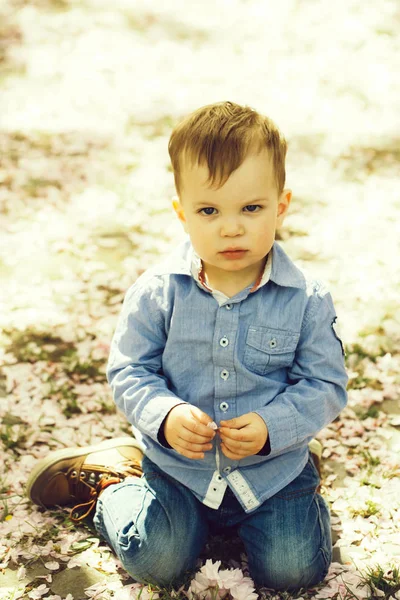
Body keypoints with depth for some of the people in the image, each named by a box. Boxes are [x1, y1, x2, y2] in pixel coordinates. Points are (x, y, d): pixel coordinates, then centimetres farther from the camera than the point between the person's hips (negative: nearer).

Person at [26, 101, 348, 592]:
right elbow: (129, 372, -6)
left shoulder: (308, 300, -13)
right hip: (176, 463, 0)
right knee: (157, 562, -10)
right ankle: (111, 481, 18)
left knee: (293, 570, -8)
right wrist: (165, 415, -25)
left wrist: (270, 426, -23)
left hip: (274, 466, 1)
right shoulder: (157, 292, -13)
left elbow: (324, 385, -7)